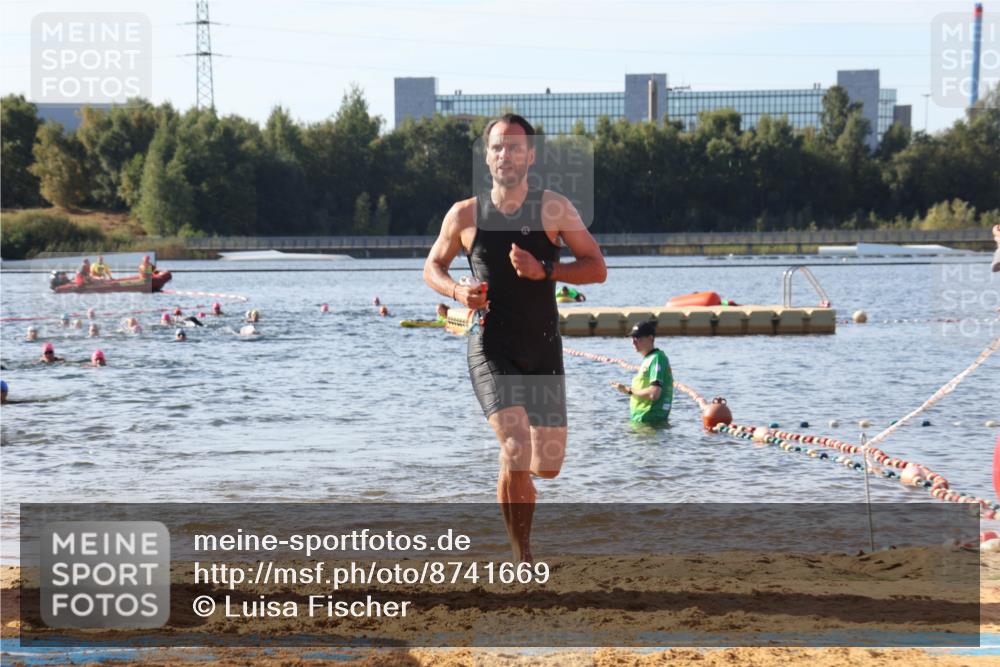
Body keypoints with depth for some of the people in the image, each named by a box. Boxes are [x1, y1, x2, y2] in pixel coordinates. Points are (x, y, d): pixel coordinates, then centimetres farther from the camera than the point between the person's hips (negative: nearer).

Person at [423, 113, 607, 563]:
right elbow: (432, 267, 14)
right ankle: (523, 560, -9)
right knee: (517, 451, -21)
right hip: (490, 349, -2)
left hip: (543, 350, 2)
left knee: (547, 466, 5)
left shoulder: (554, 209, -1)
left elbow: (597, 268, -1)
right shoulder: (465, 215, 0)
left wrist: (544, 270, -17)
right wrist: (458, 292, -8)